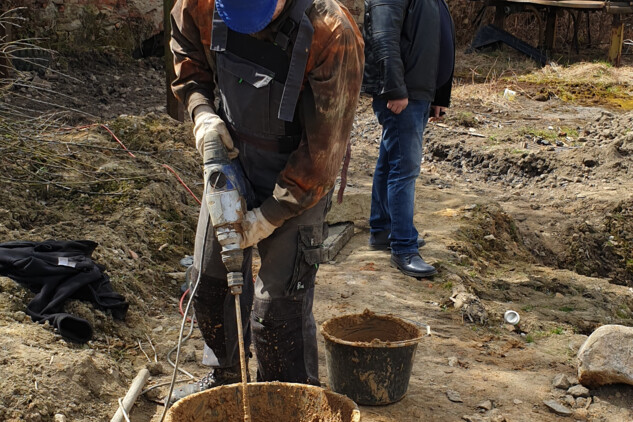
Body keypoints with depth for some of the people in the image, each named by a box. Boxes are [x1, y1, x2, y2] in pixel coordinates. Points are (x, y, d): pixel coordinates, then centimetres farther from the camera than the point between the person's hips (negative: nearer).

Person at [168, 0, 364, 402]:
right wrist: (201, 110, -9)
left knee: (278, 307, -5)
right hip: (231, 162, 6)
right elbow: (186, 52, 8)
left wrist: (270, 216, -22)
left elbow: (324, 147, -26)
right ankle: (225, 377, 43)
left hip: (298, 182, -5)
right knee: (211, 282, 17)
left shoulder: (331, 34, -33)